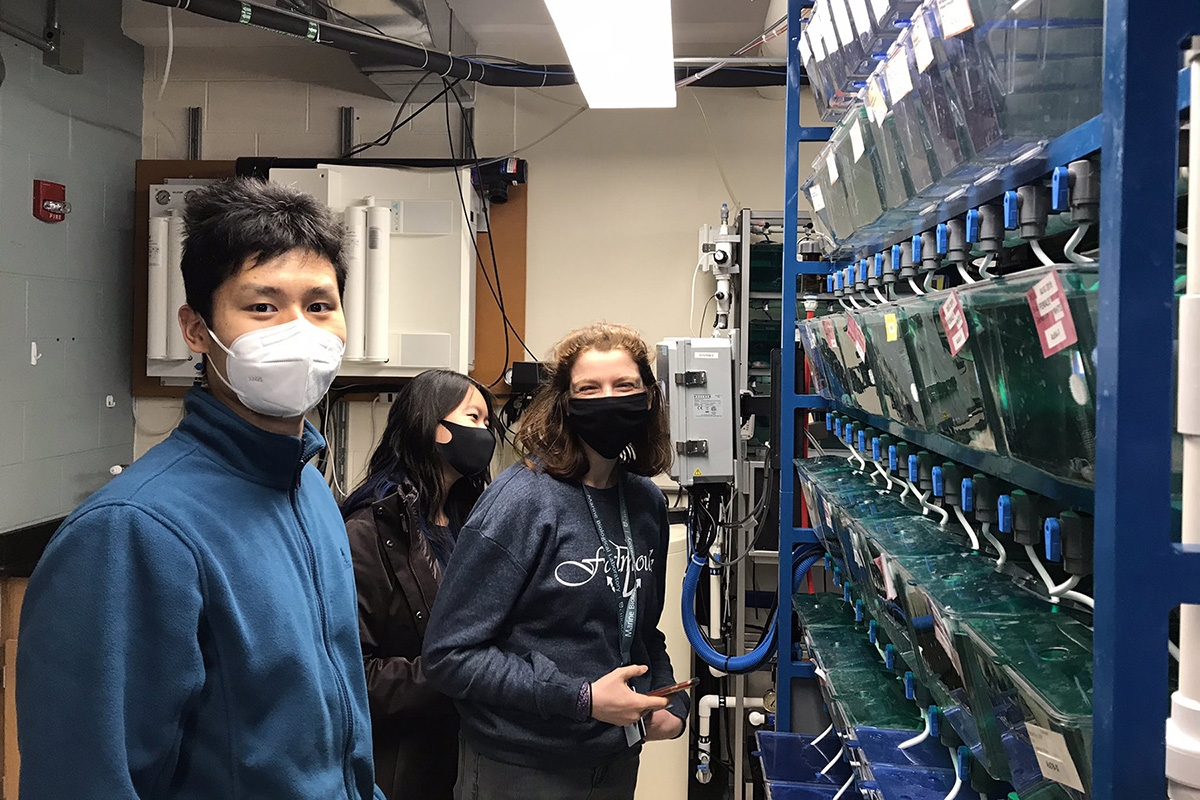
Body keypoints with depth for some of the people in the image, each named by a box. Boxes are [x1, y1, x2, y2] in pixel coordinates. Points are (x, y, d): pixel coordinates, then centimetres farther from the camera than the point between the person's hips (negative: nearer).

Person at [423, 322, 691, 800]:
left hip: (618, 760, 6)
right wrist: (582, 699, -22)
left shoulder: (647, 502, 2)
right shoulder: (521, 502, -18)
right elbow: (450, 655, -20)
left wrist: (671, 701, 0)